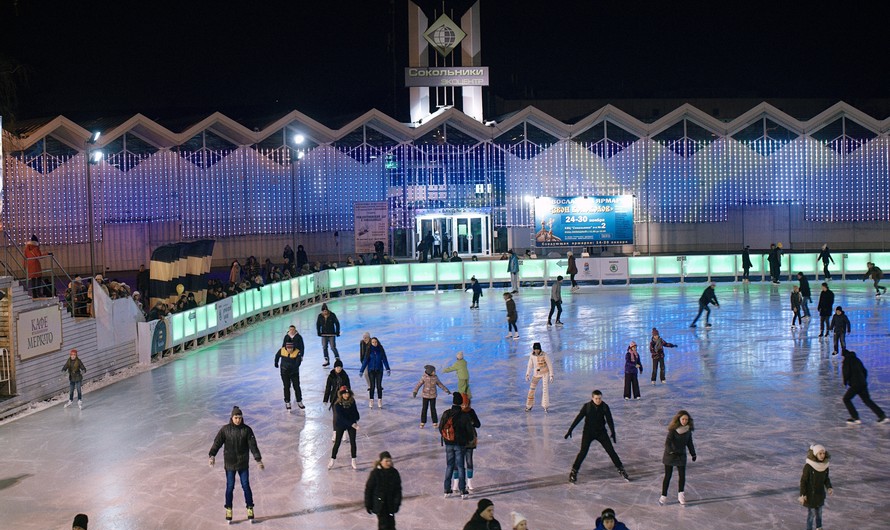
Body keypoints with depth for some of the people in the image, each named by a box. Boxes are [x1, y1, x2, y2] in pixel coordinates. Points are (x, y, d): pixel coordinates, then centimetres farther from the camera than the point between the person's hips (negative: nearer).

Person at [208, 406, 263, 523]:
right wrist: (212, 455, -23)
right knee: (230, 487, 6)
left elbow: (253, 445, -6)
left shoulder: (247, 430, -6)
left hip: (243, 463, 0)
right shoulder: (225, 429, -6)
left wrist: (258, 459, -10)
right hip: (230, 463, 0)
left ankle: (250, 508, 19)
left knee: (246, 486, 5)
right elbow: (217, 442, -9)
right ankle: (229, 509, 20)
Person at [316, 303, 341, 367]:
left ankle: (338, 360, 5)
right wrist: (319, 332, 4)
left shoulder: (332, 315, -10)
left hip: (331, 334, -4)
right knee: (324, 348, 4)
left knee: (333, 347, -8)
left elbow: (337, 323, -3)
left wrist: (337, 332, -5)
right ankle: (327, 361, 14)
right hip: (324, 335, 4)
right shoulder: (320, 316, -2)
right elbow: (318, 325, 10)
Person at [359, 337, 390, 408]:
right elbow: (365, 360, -2)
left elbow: (384, 359, -1)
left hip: (379, 370, 1)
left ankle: (380, 401, 8)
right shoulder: (369, 350, -3)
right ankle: (371, 401, 8)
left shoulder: (381, 350, -1)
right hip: (371, 370, -1)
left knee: (379, 386, 0)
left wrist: (387, 369, -10)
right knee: (372, 386, -1)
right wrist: (361, 370, -4)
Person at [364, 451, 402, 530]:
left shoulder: (394, 472, -4)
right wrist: (368, 505, -4)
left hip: (391, 504, 3)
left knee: (391, 524, 9)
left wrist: (397, 503, -2)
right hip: (379, 504, -3)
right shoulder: (375, 473, -14)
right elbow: (368, 489, -7)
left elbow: (398, 489, 3)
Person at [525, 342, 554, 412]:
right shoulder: (532, 355, -9)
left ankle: (545, 406, -4)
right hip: (536, 374, 4)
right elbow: (530, 365, 5)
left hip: (545, 373, -4)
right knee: (532, 389, 6)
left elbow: (550, 365, -15)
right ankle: (529, 406, 19)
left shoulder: (545, 355, -20)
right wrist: (527, 374, 3)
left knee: (546, 389, -13)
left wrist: (551, 375, -17)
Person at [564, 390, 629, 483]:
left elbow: (609, 420, -6)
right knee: (583, 452, -11)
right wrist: (570, 430, -10)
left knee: (611, 450, 1)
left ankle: (621, 469, 14)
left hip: (601, 432, 2)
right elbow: (578, 418, -10)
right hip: (588, 432, -2)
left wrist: (613, 433, -12)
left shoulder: (604, 407, -10)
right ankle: (574, 471, 0)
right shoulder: (587, 406, -13)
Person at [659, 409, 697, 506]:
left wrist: (693, 454, 15)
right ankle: (663, 496, 12)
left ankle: (680, 494, 20)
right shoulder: (673, 430, -19)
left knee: (682, 475, 1)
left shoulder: (688, 430, -3)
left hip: (681, 455, 4)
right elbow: (667, 442, -27)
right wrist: (671, 451, -43)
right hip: (670, 455, -4)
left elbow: (689, 443, 11)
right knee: (668, 476, 2)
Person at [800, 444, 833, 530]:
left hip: (820, 493, 5)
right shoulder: (808, 466, -24)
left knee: (819, 511, 20)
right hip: (810, 494, -5)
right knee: (811, 512, 4)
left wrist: (829, 488, -12)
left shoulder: (825, 465, -8)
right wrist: (802, 495, -16)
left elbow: (826, 479, 5)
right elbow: (803, 481, -17)